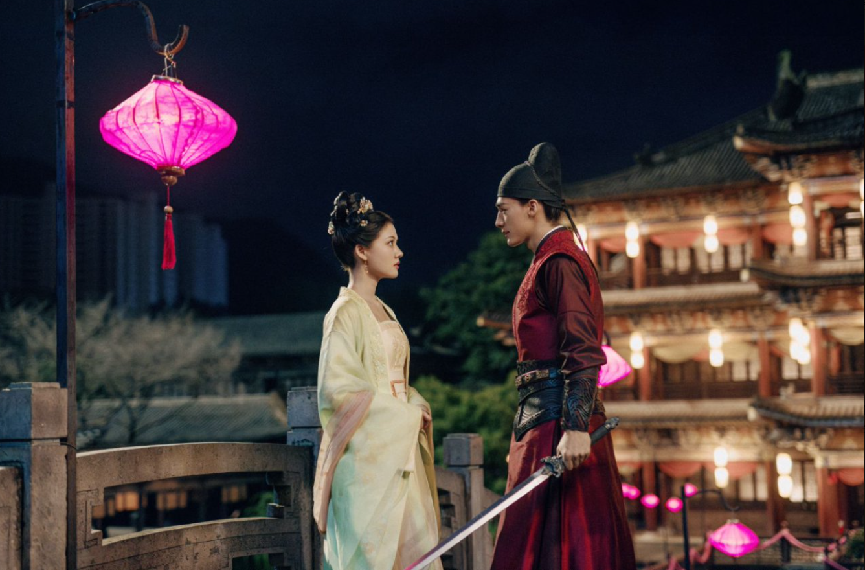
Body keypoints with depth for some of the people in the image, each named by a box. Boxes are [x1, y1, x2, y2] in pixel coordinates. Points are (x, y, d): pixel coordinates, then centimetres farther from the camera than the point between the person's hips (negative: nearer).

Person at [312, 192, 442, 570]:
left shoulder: (382, 311, 16)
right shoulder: (346, 313, -10)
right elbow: (339, 390, -16)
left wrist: (414, 407, 1)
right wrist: (407, 414, -11)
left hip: (398, 454, 9)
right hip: (367, 456, -8)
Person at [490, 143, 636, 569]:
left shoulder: (558, 263, -11)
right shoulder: (552, 261, 19)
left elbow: (584, 353, -21)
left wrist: (575, 428, -27)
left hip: (556, 419, -10)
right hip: (544, 419, 10)